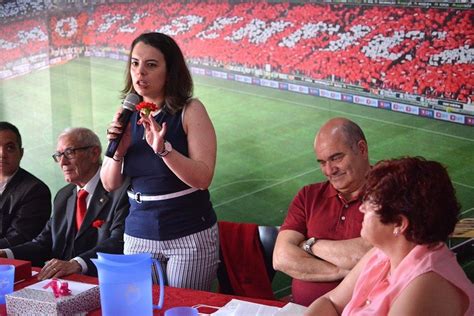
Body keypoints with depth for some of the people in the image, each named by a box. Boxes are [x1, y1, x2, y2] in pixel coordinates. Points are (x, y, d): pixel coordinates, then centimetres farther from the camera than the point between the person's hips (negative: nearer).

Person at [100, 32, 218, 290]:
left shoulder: (189, 111, -8)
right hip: (138, 234, 4)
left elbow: (203, 178, -17)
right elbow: (110, 184, 6)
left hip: (190, 235, -4)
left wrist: (163, 149, -28)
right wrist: (118, 150, -12)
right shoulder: (127, 116, 4)